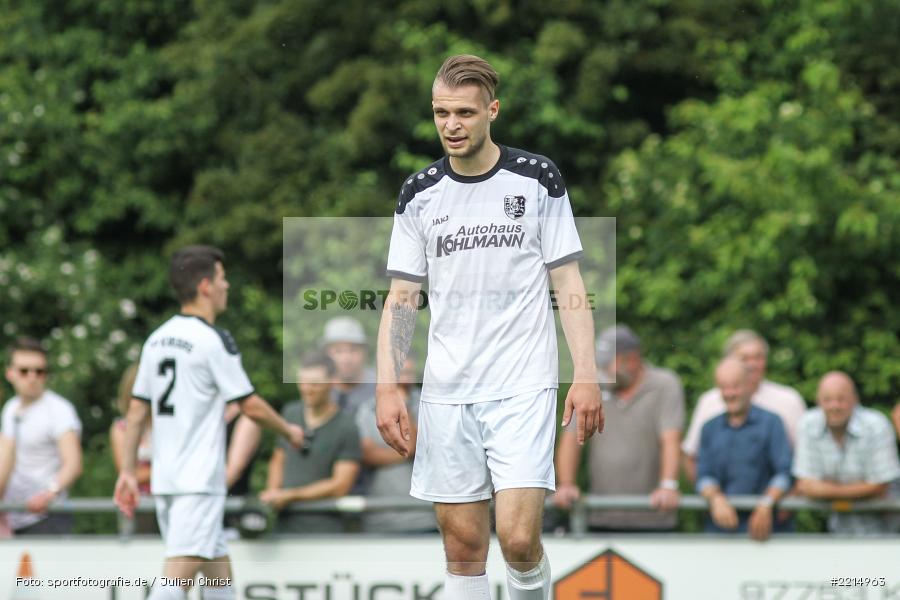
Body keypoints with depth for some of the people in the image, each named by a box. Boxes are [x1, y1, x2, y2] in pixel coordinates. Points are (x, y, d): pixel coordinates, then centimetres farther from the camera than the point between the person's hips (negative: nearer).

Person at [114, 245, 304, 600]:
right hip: (198, 480, -8)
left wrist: (129, 471, 16)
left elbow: (137, 411, 13)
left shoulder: (157, 339, 12)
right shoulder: (214, 340, -11)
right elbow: (251, 407, -8)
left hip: (164, 477, 8)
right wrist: (289, 431, 9)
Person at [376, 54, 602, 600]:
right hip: (447, 392, 3)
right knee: (463, 545, 3)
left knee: (519, 539, -14)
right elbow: (402, 297, 9)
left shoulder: (538, 178, 1)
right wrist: (388, 387, -1)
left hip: (524, 389, -3)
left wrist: (587, 375, -7)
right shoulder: (419, 193, 7)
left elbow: (568, 283, 2)